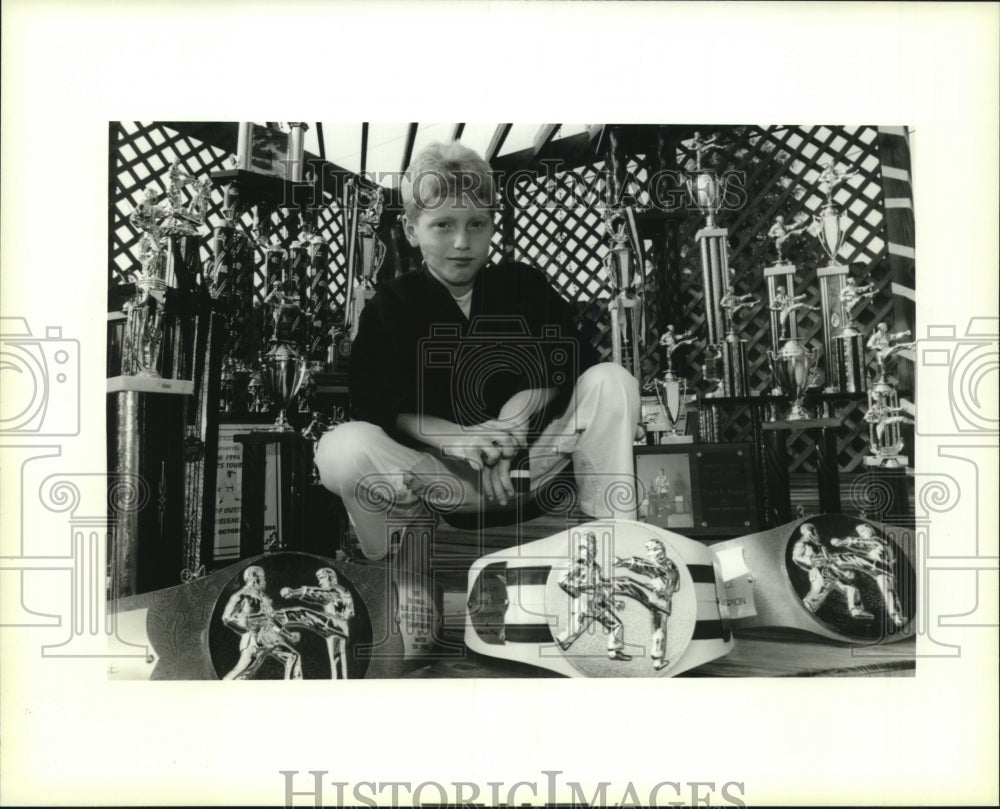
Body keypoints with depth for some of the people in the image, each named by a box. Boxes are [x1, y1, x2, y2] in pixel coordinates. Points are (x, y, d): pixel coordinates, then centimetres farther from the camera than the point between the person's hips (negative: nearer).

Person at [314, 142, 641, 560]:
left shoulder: (524, 285, 5)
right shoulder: (390, 306, 0)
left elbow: (573, 360, -3)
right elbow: (371, 401, -12)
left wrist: (521, 408, -22)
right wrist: (451, 437, -28)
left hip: (524, 455, 2)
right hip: (438, 472, -2)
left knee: (612, 380, -16)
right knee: (341, 450, -31)